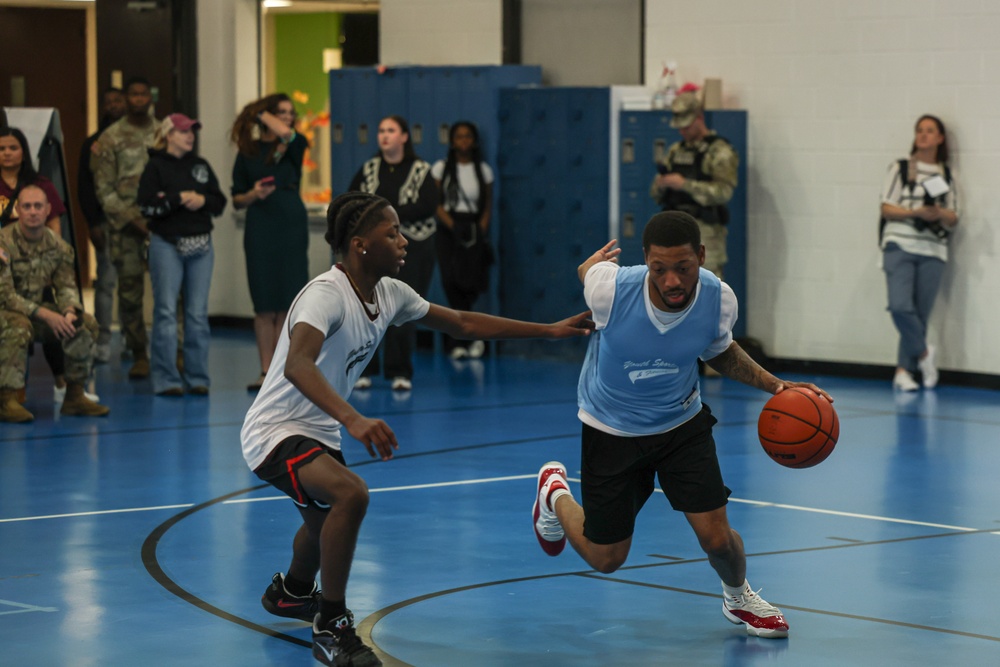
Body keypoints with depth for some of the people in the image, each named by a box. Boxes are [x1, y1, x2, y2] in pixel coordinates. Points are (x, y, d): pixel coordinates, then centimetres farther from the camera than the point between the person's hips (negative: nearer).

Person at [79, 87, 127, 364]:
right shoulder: (93, 144, 10)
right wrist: (93, 223, -3)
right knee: (105, 281, -5)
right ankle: (102, 342, -4)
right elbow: (84, 187, 7)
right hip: (107, 221, 0)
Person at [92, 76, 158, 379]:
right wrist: (133, 218, -8)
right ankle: (138, 355, 5)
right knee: (130, 289, -2)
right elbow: (104, 189, 1)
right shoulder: (111, 138, 5)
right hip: (125, 225, -1)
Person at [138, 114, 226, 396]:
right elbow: (146, 206, -11)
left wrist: (202, 200, -9)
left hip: (201, 245, 4)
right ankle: (166, 379, -1)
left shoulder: (201, 166, 13)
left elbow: (220, 202, 11)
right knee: (166, 312, -5)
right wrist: (179, 198, -13)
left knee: (198, 312, 4)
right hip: (167, 244, -4)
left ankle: (197, 377, 9)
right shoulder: (156, 166, -1)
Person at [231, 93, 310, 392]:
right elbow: (237, 199, 8)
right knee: (265, 305, 1)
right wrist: (253, 195, -13)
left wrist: (263, 114, -3)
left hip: (292, 227, 0)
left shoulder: (294, 146, 6)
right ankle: (266, 371, 3)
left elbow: (286, 133, -20)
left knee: (286, 304, 0)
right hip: (260, 230, 0)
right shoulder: (249, 151, 6)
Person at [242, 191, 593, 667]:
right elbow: (297, 365, -45)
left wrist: (550, 330, 9)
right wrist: (353, 420, -60)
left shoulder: (390, 294, -2)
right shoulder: (326, 294, -28)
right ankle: (331, 627, -19)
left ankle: (290, 593, 64)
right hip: (276, 431, -10)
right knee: (350, 494, -33)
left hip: (318, 432, 10)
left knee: (327, 518, 32)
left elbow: (462, 324, 11)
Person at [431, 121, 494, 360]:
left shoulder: (484, 170, 10)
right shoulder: (441, 168, 5)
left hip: (474, 230, 1)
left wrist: (481, 230, -6)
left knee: (472, 282, -11)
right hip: (448, 231, -1)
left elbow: (488, 205, 9)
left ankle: (456, 340, 4)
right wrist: (452, 225, -12)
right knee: (452, 280, -16)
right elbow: (436, 203, 1)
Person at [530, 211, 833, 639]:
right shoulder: (611, 287, -32)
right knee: (605, 558, 9)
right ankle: (554, 492, 41)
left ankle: (738, 596, 28)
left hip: (682, 424, 1)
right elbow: (587, 269, -6)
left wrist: (774, 385, -12)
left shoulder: (718, 299, -22)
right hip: (612, 430, -1)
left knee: (717, 538, -8)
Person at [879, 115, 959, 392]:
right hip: (900, 246, -2)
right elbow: (887, 209, 0)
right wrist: (916, 212, -14)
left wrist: (940, 214, -11)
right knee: (900, 306, -18)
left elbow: (953, 219, 12)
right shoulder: (900, 168, 6)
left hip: (933, 251, 2)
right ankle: (924, 353, 5)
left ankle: (904, 370, 7)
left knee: (921, 313, -2)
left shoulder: (947, 175, 13)